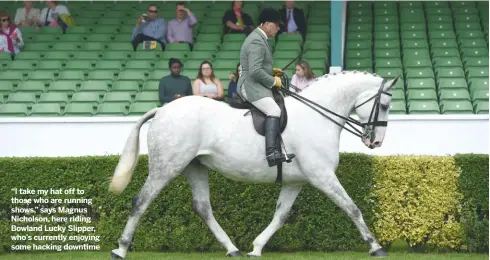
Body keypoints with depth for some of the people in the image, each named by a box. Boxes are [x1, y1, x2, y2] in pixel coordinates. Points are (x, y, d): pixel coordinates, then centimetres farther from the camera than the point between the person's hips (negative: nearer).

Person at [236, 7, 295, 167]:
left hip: (254, 86, 12)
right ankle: (272, 153, -41)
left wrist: (271, 71, 15)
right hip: (251, 86, -12)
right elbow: (255, 71, -27)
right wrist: (273, 81, -16)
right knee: (274, 111, -29)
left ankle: (278, 150, 18)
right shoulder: (257, 42, -17)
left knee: (278, 107, 16)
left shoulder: (259, 38, 17)